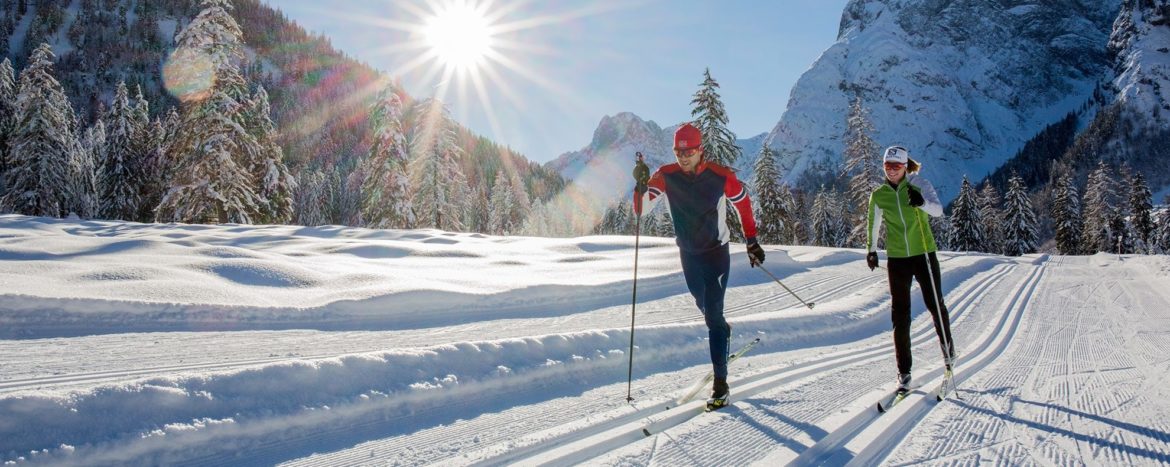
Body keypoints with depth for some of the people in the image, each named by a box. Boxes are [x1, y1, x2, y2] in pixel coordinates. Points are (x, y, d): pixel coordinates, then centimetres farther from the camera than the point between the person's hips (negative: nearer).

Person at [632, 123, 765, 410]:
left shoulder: (721, 176, -18)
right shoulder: (666, 176, -13)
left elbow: (743, 202, 0)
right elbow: (641, 210, -19)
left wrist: (752, 241, 4)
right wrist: (641, 185, -38)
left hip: (717, 252, -4)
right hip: (688, 254, 4)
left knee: (713, 314, -11)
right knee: (703, 306, 22)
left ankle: (720, 383, -7)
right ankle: (723, 332, 56)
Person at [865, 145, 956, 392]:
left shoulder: (919, 185, -5)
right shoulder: (878, 195, 3)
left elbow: (938, 210, -19)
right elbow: (873, 223, 17)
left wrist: (922, 203, -37)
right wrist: (871, 250, 14)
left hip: (925, 254, -2)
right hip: (897, 259, 2)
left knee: (935, 305, 7)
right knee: (900, 314, 1)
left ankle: (948, 349, 36)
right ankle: (904, 372, 6)